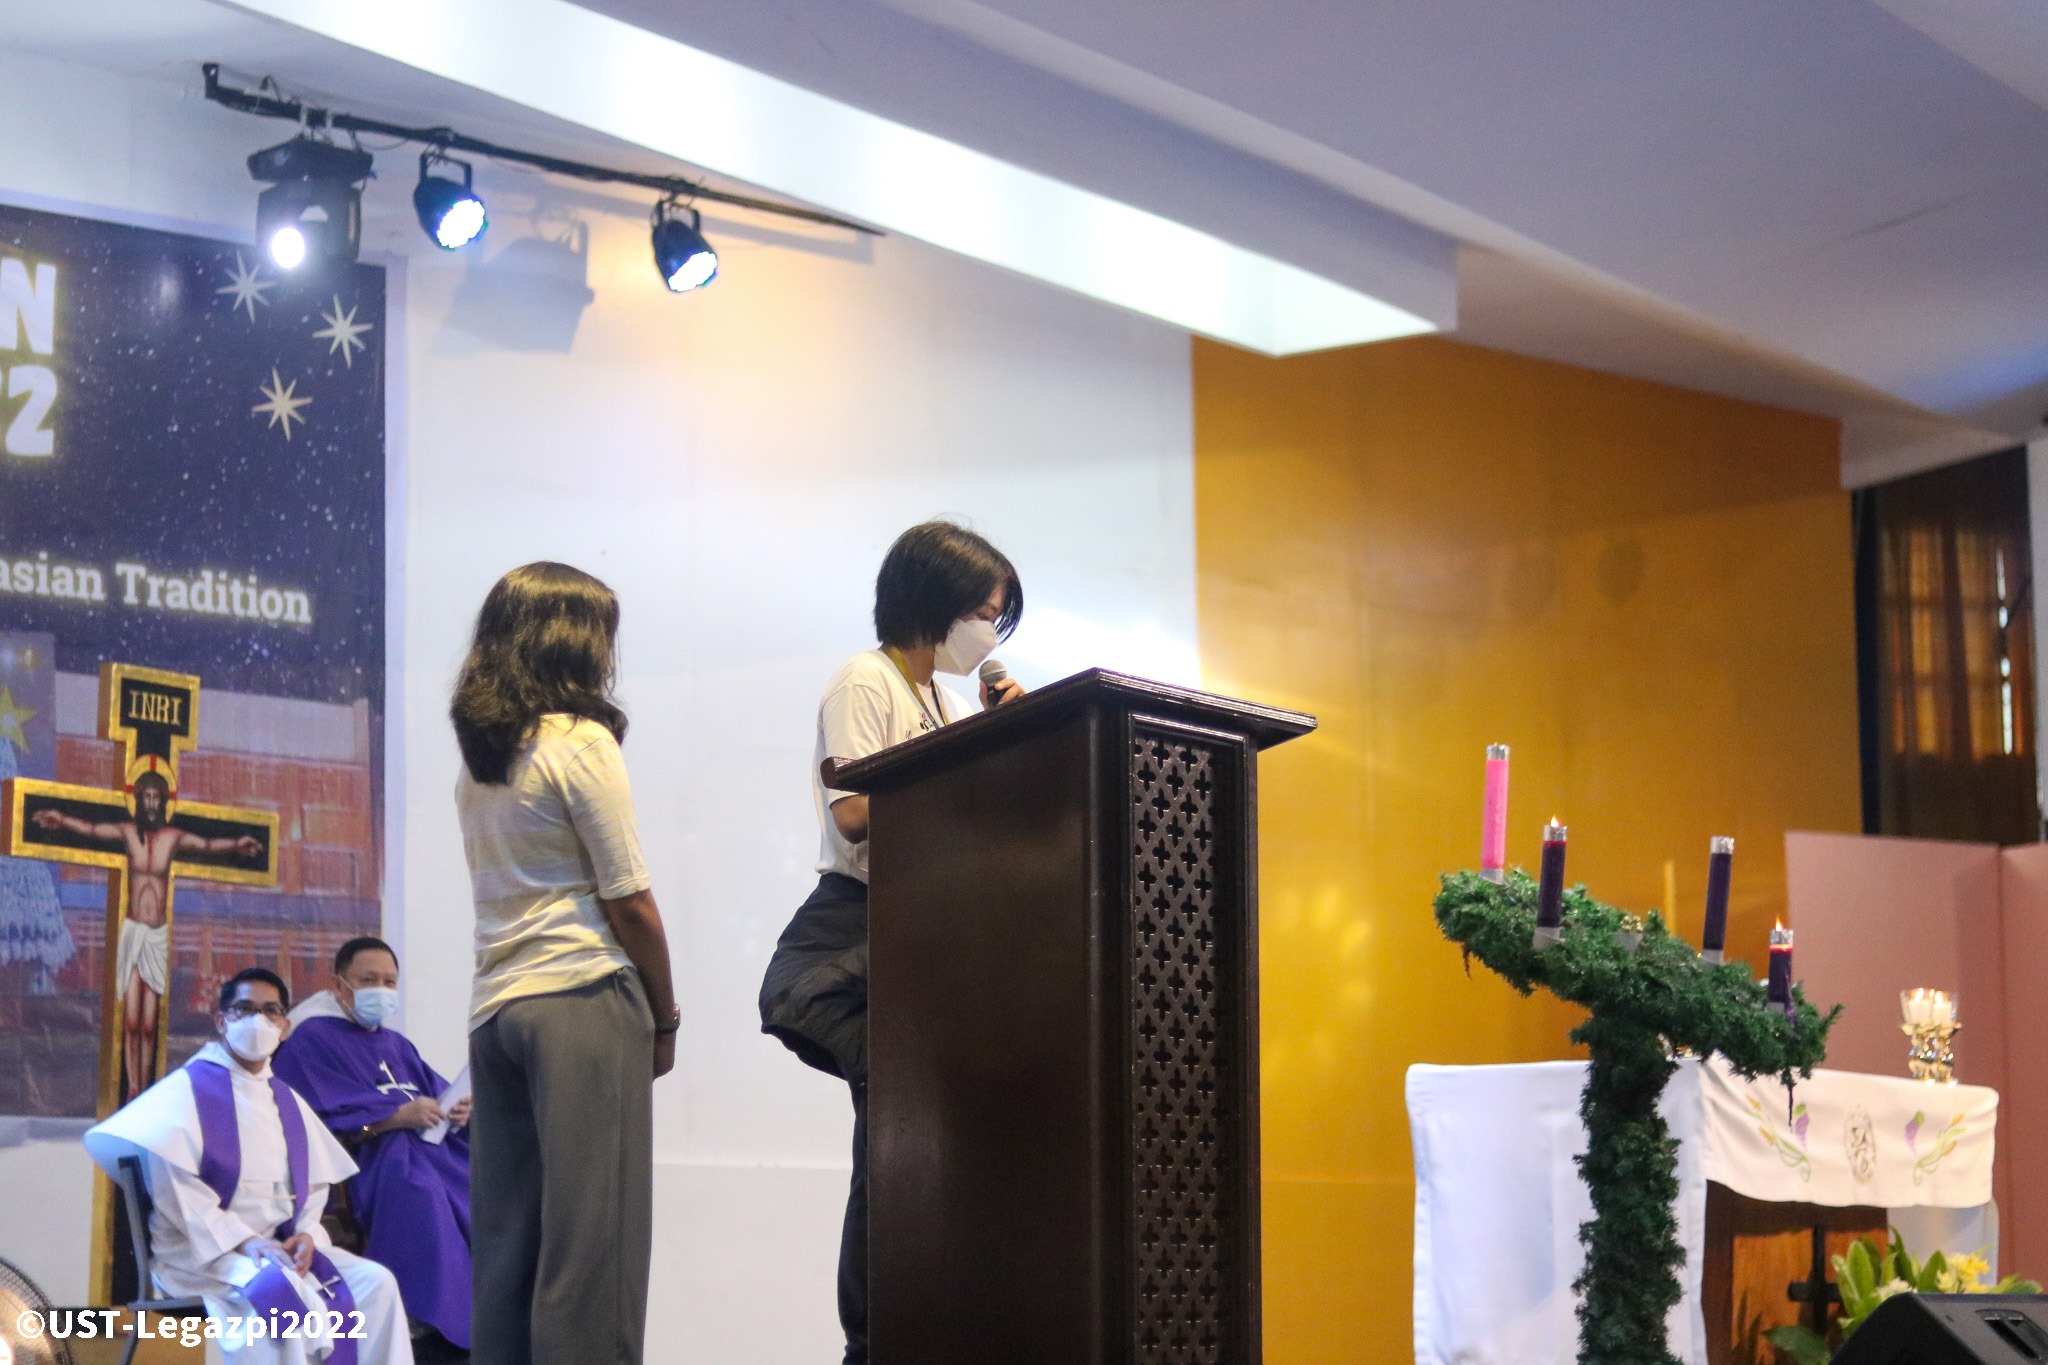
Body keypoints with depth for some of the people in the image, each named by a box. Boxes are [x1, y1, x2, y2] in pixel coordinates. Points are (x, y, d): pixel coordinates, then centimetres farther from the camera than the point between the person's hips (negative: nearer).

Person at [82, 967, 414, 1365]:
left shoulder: (288, 1102, 17)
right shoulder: (189, 1088, -2)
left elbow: (314, 1184, 16)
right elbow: (171, 1181, -13)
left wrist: (307, 1234, -7)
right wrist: (240, 1240, -21)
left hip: (279, 1246, 6)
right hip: (203, 1248, -6)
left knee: (374, 1282, -15)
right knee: (277, 1290, -37)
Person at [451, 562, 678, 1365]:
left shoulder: (476, 758, 13)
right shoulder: (582, 742, -7)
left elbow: (512, 886, 11)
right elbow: (630, 905, -8)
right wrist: (664, 1020, 4)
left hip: (494, 1008, 7)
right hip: (584, 1000, -7)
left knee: (506, 1239, 7)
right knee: (591, 1234, -8)